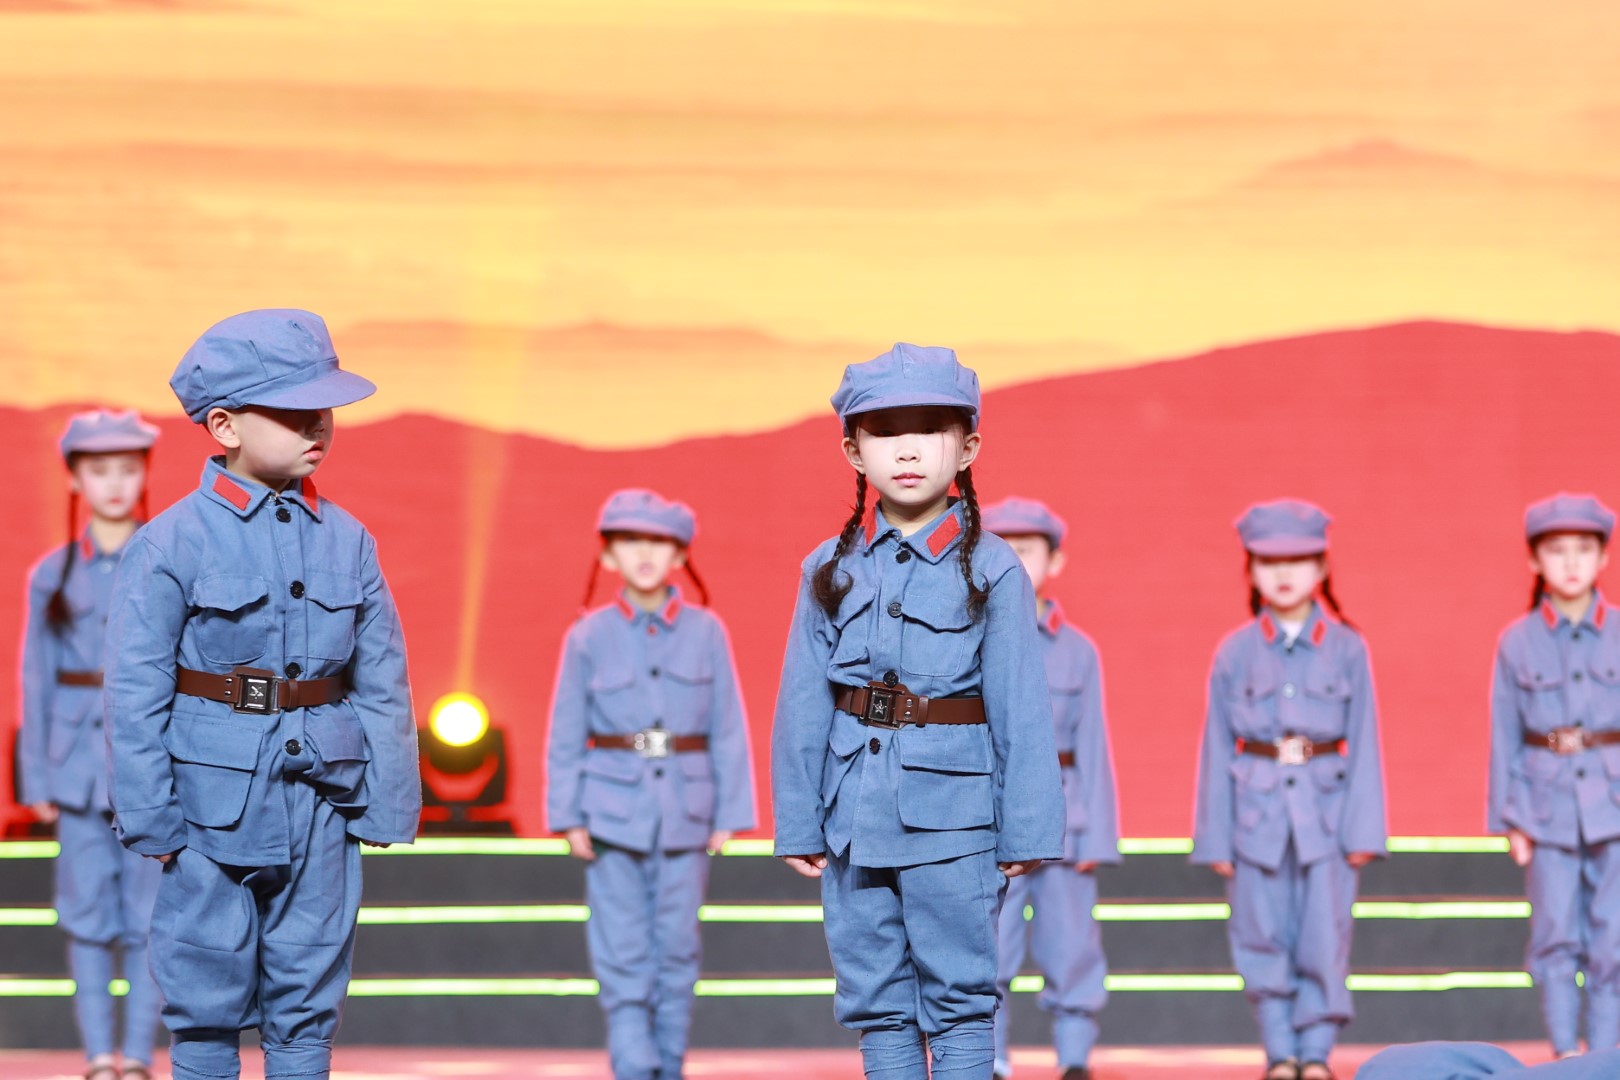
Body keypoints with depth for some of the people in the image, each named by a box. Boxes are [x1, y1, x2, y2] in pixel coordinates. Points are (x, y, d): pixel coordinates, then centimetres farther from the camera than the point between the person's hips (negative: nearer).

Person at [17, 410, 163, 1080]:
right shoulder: (53, 576, 7)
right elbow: (36, 679, 8)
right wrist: (38, 780, 4)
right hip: (81, 759, 1)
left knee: (149, 912, -2)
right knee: (87, 911, 0)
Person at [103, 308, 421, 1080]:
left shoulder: (346, 539, 4)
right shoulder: (171, 544, -8)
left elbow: (383, 683, 8)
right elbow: (136, 692, -7)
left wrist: (388, 804, 6)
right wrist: (149, 818, -9)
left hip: (320, 801, 4)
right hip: (212, 795, -3)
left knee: (309, 998, 9)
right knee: (207, 997, 5)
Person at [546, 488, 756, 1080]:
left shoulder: (705, 631, 2)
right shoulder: (588, 637, 1)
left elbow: (728, 731, 4)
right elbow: (565, 736, 3)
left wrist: (730, 815, 0)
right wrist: (568, 818, -3)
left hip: (685, 812, 1)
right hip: (614, 813, -1)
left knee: (677, 950, 5)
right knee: (623, 954, -4)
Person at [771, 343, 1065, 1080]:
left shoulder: (990, 570, -3)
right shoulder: (831, 570, 5)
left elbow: (1021, 709, -3)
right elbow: (803, 706, 7)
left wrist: (1027, 830, -6)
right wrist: (798, 824, 5)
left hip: (952, 814, -3)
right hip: (855, 815, 3)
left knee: (957, 994, 1)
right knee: (874, 995, 9)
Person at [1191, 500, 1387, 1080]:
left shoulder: (1347, 649, 2)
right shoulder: (1235, 653, 3)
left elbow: (1364, 743, 3)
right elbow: (1218, 748, 5)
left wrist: (1363, 829, -4)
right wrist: (1215, 836, 2)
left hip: (1325, 808, -1)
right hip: (1257, 809, 1)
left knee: (1325, 938, -2)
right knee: (1263, 939, 3)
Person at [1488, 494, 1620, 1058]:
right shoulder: (1517, 642, 2)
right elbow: (1505, 736, 4)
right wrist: (1511, 818, 2)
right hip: (1548, 805, 0)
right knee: (1556, 936, 0)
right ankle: (1565, 1053, 7)